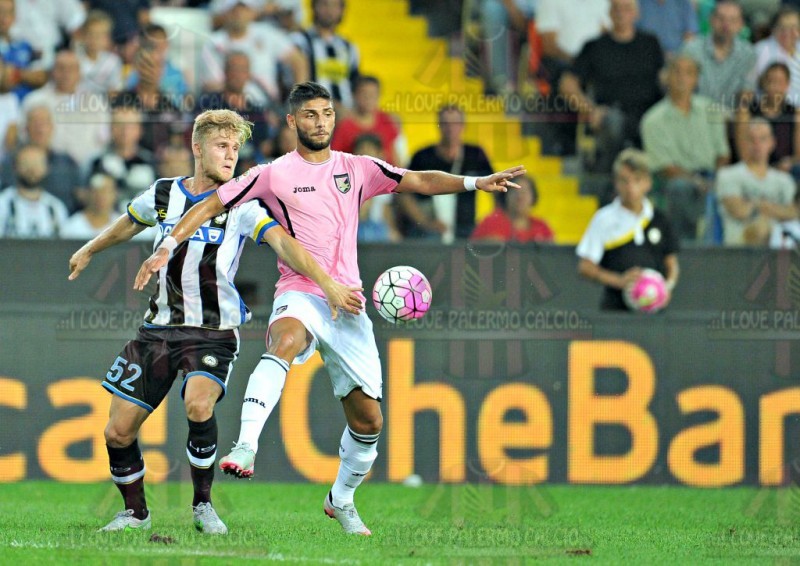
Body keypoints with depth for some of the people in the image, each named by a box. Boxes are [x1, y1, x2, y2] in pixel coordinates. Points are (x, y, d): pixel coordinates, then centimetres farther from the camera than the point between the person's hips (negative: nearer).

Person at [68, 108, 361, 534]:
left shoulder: (241, 206, -6)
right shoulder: (163, 195, 5)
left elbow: (283, 243, -20)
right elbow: (129, 223, 26)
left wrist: (328, 285, -34)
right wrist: (89, 251, 43)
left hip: (213, 334, -4)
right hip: (159, 327, 4)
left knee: (198, 404, -31)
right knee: (118, 431, -1)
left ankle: (203, 505, -10)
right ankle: (135, 512, 22)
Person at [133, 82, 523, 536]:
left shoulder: (357, 169, 12)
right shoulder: (274, 175, 3)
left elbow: (420, 181, 8)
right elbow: (213, 205, 5)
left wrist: (474, 183, -6)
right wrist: (168, 247, -5)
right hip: (300, 294, -4)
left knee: (369, 418, 4)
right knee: (286, 340, -41)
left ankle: (342, 499, 30)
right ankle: (246, 445, -53)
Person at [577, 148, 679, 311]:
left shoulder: (659, 220, 8)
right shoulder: (604, 219, -1)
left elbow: (671, 264, 17)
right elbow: (585, 267, -1)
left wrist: (668, 286, -3)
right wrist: (619, 281, -13)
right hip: (615, 308, -2)